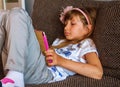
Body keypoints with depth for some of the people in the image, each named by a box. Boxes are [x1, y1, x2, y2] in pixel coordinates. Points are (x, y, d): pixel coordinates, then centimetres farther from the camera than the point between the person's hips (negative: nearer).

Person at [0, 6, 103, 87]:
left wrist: (61, 61, -12)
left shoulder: (86, 44, 10)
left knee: (17, 14, -15)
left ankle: (14, 78, -31)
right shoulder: (60, 41, 34)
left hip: (42, 72, -7)